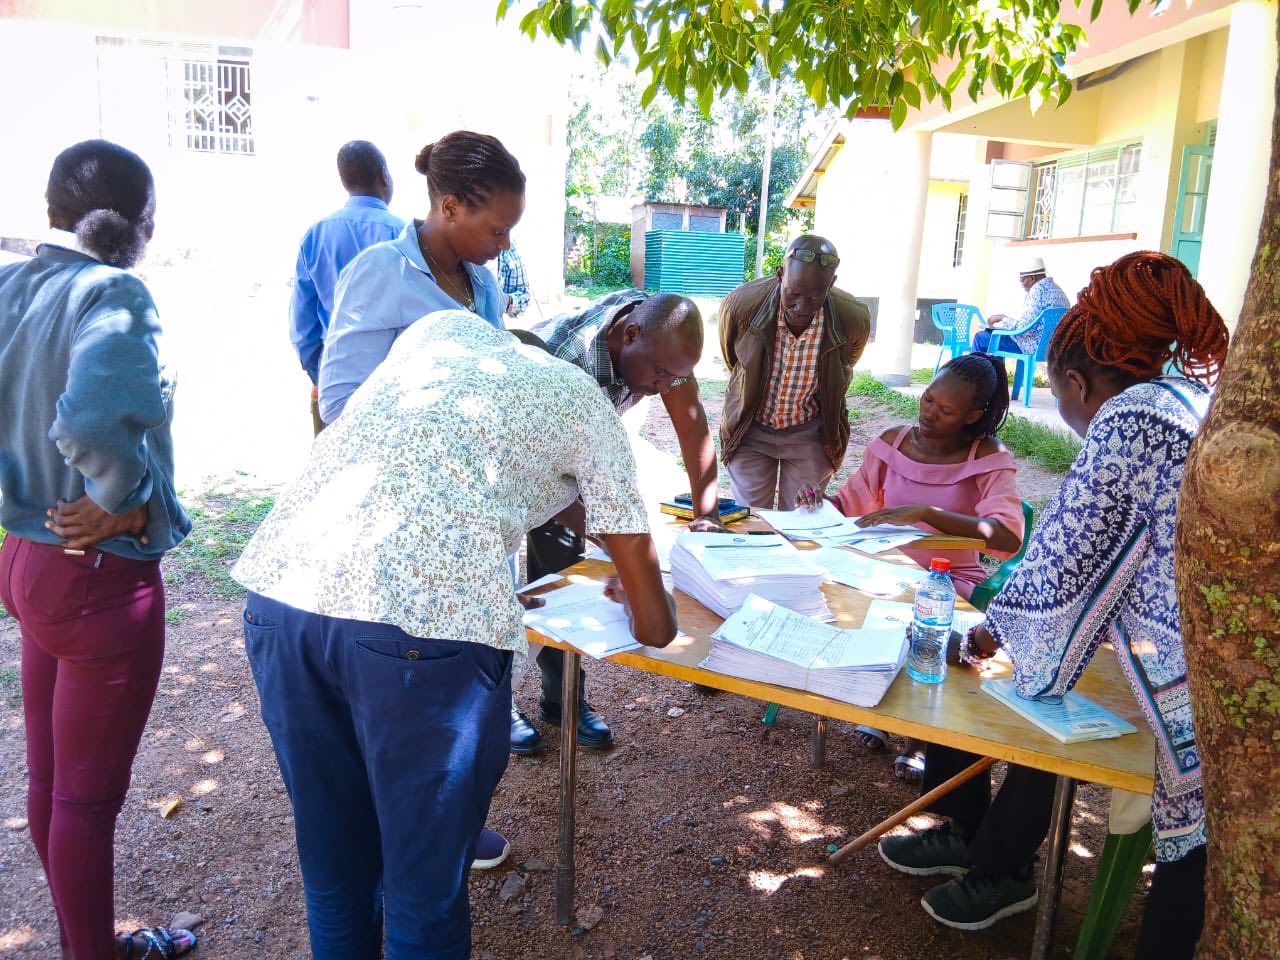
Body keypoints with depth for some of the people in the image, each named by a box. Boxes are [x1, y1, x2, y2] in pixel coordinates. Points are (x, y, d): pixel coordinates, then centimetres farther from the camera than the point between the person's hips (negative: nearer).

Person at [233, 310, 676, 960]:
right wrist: (635, 593, 42)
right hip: (426, 620, -5)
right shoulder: (586, 401, 15)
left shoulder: (444, 326, 26)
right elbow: (655, 627, 18)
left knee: (333, 865, 24)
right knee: (426, 886, 16)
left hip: (280, 590, 6)